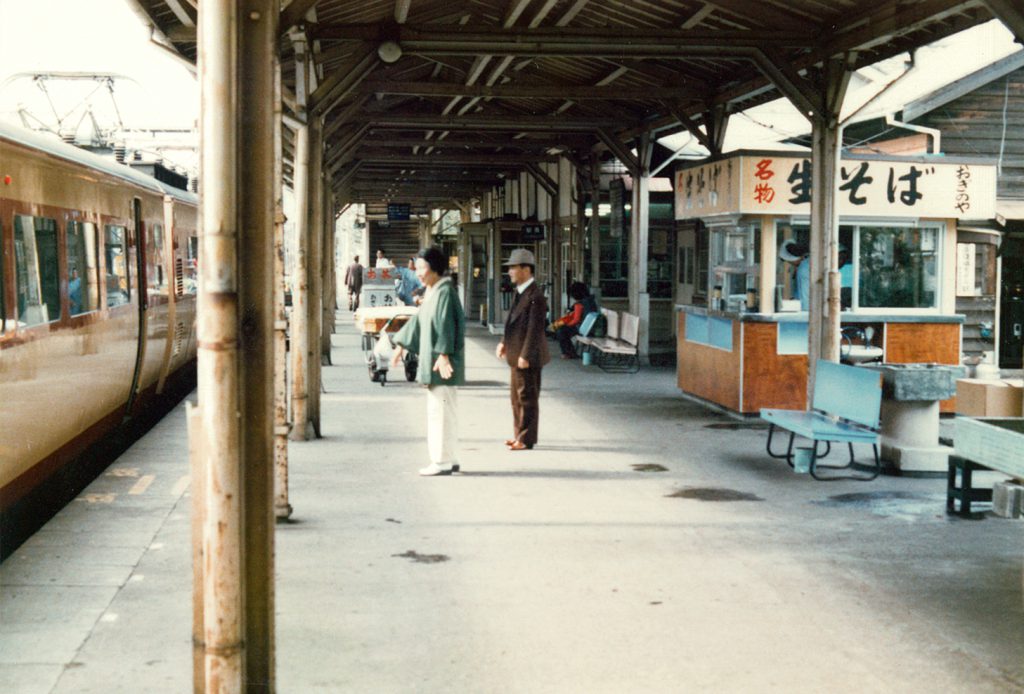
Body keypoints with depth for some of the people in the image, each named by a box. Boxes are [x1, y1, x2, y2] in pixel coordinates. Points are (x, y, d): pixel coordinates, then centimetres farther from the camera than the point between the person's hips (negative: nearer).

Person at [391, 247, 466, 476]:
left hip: (442, 362, -10)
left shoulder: (445, 291, -14)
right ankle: (449, 459, 18)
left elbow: (446, 324, -22)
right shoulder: (432, 292, 16)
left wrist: (443, 354, -29)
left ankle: (443, 461, -2)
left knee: (440, 409, -6)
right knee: (442, 410, 13)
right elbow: (418, 320, 23)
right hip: (432, 358, 10)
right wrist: (401, 345, 25)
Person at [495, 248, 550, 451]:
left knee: (527, 397, -1)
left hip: (527, 357, -10)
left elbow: (535, 328, -21)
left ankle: (526, 439, 7)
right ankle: (519, 435, 27)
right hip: (516, 354, 10)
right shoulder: (520, 292, 12)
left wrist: (525, 356, -22)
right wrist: (504, 342, 10)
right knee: (516, 396, 17)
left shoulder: (535, 296, -19)